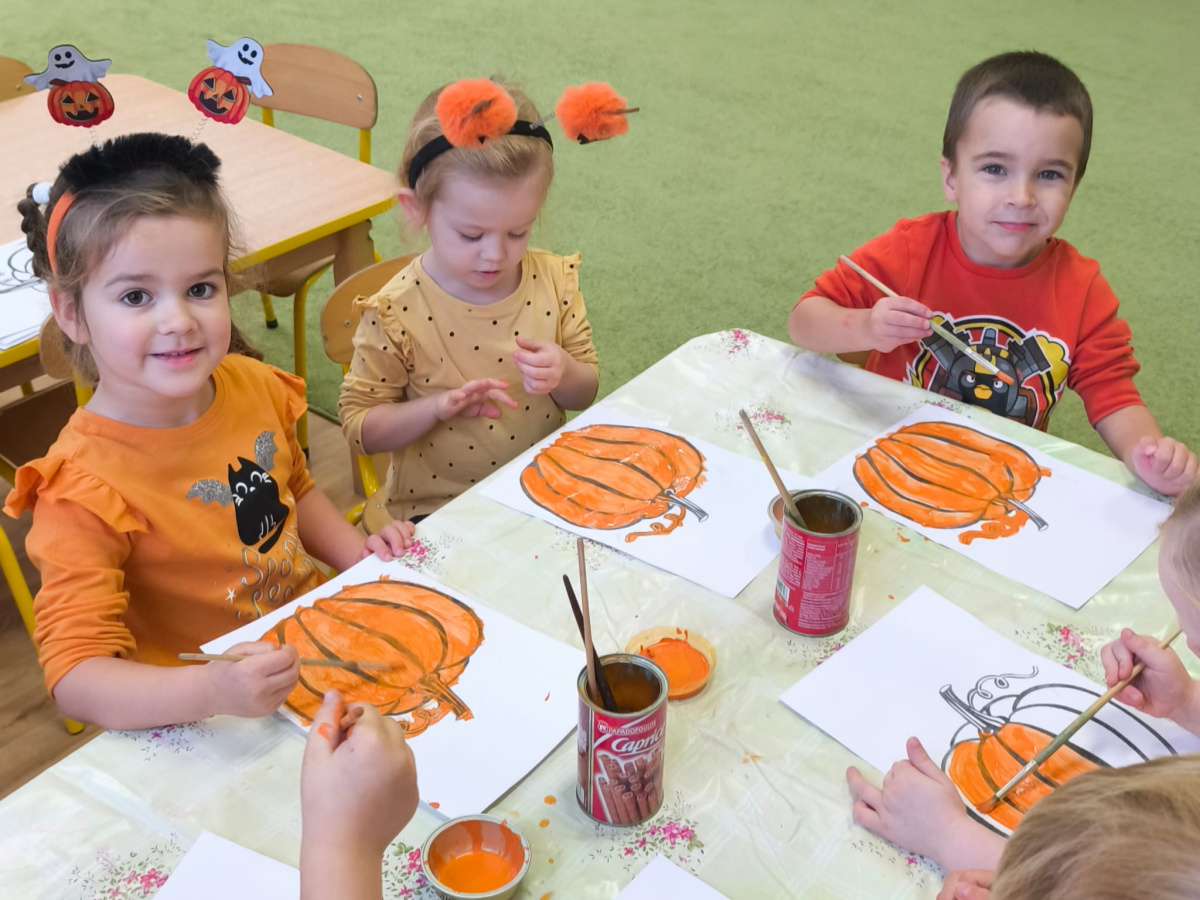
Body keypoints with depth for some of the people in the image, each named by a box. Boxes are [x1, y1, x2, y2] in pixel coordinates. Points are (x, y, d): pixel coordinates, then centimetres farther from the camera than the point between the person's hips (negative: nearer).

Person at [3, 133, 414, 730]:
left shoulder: (254, 386, -2)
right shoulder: (84, 489, -22)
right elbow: (75, 679, -24)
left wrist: (358, 554, 3)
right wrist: (212, 691, -39)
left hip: (316, 635, 7)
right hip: (195, 724, -7)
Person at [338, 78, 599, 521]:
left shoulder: (554, 280, -4)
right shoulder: (396, 313, -14)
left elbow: (586, 392, 6)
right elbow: (359, 425, -6)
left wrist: (563, 374, -17)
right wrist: (437, 407, -23)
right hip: (440, 513, -2)